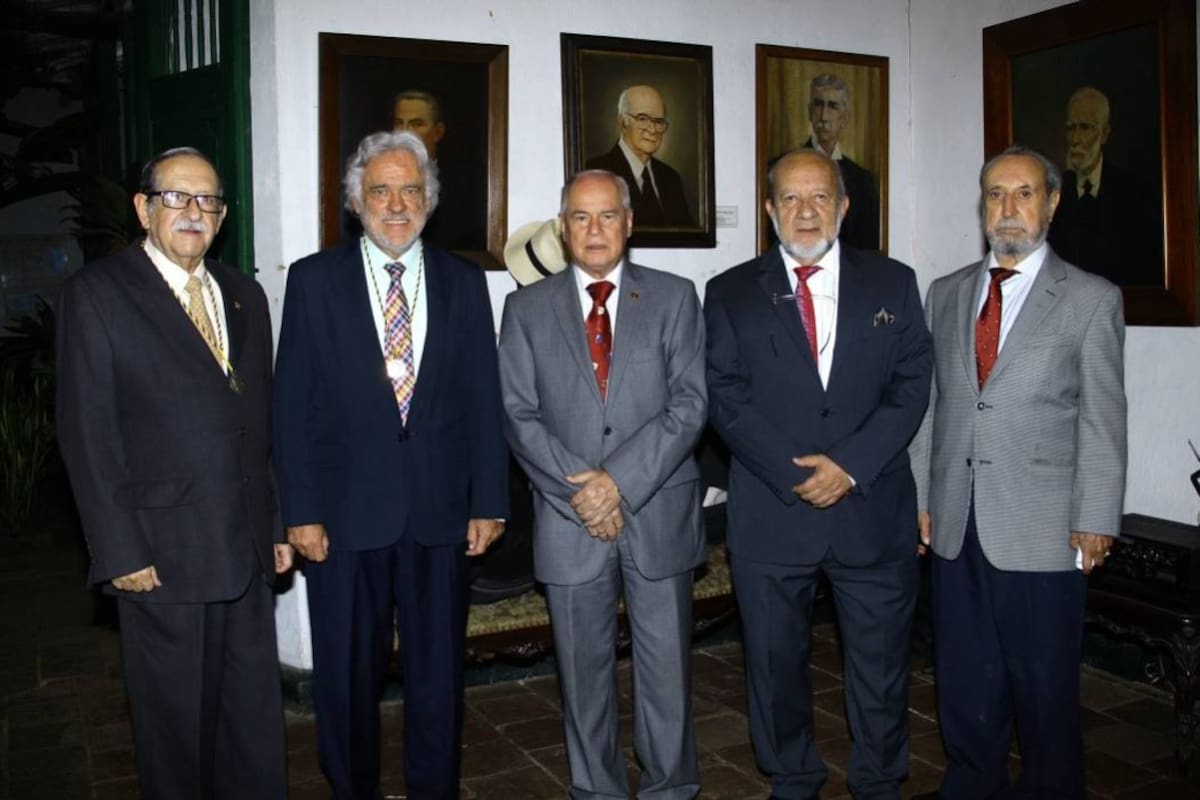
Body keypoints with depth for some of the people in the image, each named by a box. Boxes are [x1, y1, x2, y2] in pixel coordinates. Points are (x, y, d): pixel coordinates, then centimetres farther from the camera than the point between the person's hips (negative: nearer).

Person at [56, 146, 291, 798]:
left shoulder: (244, 295, 11)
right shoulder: (97, 293, -5)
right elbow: (86, 432, -9)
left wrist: (277, 524, 10)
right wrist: (119, 552, -12)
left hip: (247, 548, 5)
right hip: (161, 552, -4)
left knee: (256, 714, 14)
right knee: (175, 719, 11)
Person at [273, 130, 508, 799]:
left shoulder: (464, 281, 6)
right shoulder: (314, 279, 1)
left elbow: (484, 399, 4)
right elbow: (294, 405, -1)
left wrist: (489, 501, 0)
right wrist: (301, 511, -6)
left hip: (442, 512, 1)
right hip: (346, 512, -1)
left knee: (439, 669, 13)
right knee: (348, 674, 12)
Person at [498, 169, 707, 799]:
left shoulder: (675, 298, 4)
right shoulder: (528, 308, 6)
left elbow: (689, 404, -5)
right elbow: (520, 415, 0)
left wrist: (621, 480, -14)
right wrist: (581, 492, -11)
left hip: (658, 515, -1)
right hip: (570, 518, 1)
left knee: (666, 669, 7)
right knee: (584, 674, 12)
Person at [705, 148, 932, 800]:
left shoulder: (893, 283, 6)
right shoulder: (731, 293, 4)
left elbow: (911, 386, 0)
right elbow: (725, 398, -3)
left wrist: (850, 465, -12)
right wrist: (796, 475, -13)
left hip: (873, 509, 1)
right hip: (771, 512, 0)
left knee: (882, 665, 11)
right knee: (776, 665, 12)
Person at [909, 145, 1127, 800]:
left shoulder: (1092, 300, -1)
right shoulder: (945, 295, 11)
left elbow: (1102, 420, -4)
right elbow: (928, 404, 10)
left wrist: (1095, 522, -7)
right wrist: (919, 495, 7)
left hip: (1041, 525, -3)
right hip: (955, 521, 4)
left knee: (1043, 680, 8)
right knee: (963, 673, 14)